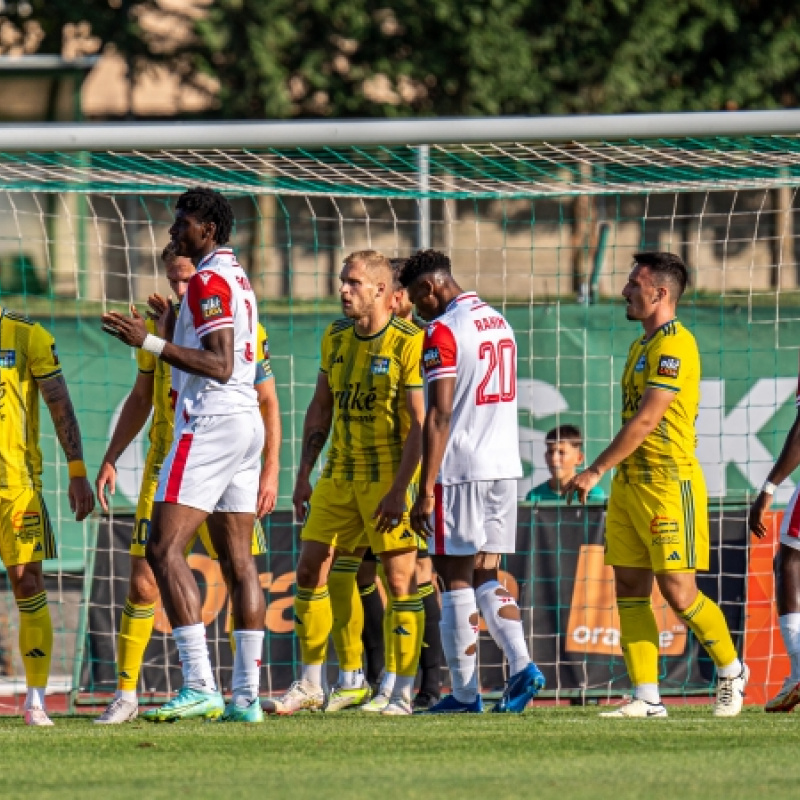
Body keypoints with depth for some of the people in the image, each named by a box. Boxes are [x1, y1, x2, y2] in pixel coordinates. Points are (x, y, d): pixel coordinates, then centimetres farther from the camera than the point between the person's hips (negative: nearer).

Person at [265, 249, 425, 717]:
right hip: (339, 476, 7)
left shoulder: (408, 342, -12)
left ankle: (404, 693, 0)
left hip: (387, 479, -7)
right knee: (311, 570, 4)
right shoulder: (336, 338, 9)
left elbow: (420, 423, -14)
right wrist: (304, 476, 12)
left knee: (400, 579, -5)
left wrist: (399, 490, -20)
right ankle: (311, 686, 13)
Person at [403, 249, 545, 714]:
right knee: (486, 577, 12)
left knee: (456, 578, -1)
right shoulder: (499, 322, 15)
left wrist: (425, 490, -16)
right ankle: (522, 665, -7)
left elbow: (440, 415, -17)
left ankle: (465, 694, 0)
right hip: (505, 466, 8)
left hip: (460, 469, -8)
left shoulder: (443, 331, -11)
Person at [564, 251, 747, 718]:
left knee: (678, 591, -8)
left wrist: (596, 471, -18)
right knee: (630, 590, 2)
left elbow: (645, 420, -19)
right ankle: (647, 699, 2)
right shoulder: (641, 347, 16)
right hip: (629, 484, 9)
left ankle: (732, 670, 13)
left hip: (669, 483, -9)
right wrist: (613, 476, 17)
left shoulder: (674, 345, -14)